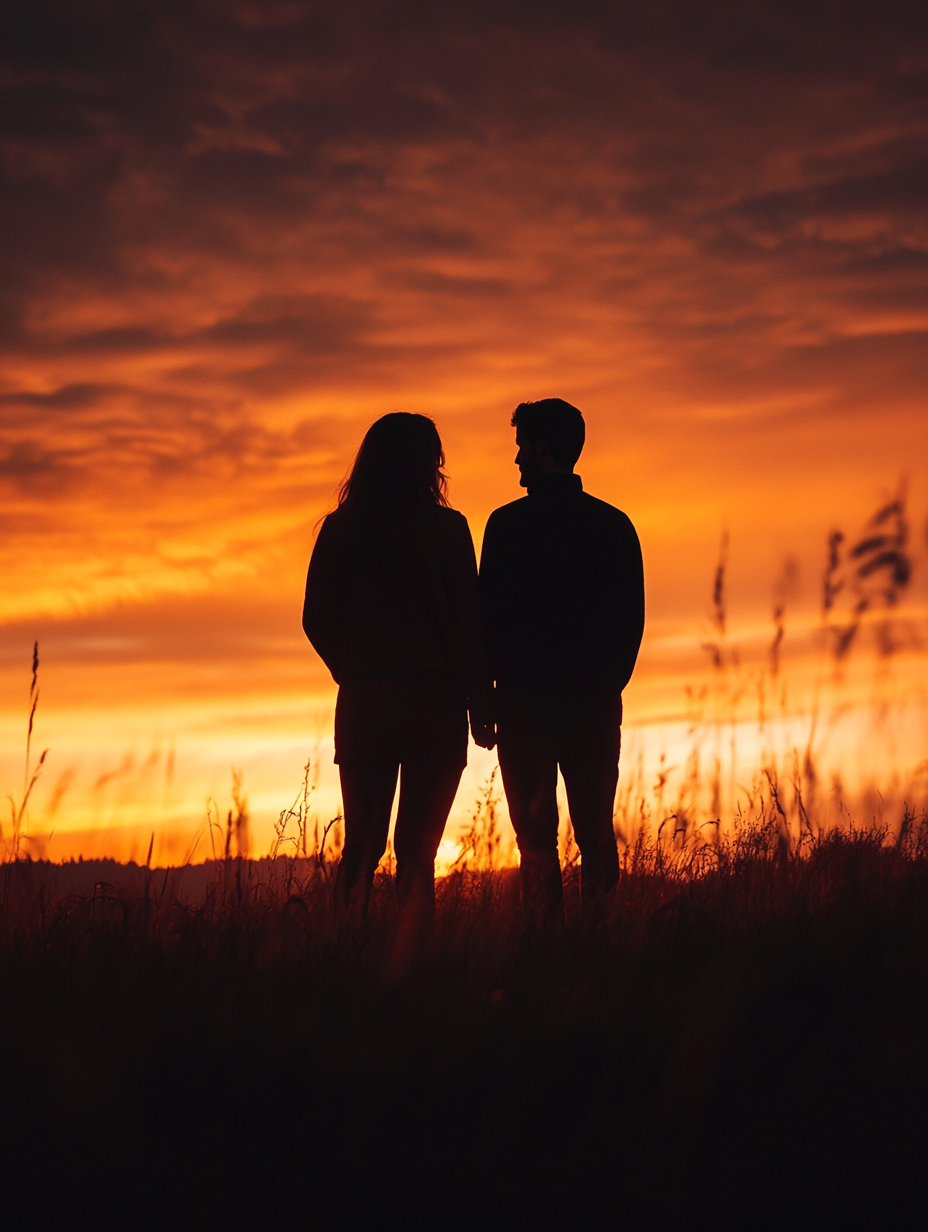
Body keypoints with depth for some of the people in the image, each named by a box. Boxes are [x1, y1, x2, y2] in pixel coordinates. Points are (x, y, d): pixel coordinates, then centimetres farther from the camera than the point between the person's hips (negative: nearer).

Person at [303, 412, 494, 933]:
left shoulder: (339, 528, 4)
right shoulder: (445, 527, -5)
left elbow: (316, 620, 6)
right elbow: (469, 621, -6)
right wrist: (481, 706, 0)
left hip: (362, 700, 3)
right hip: (433, 700, -3)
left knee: (361, 845, 10)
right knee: (418, 850, 2)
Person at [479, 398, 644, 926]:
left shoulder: (509, 524, -7)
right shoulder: (616, 524, 4)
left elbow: (491, 613, -7)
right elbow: (633, 618, 7)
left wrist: (489, 685, 5)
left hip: (526, 702, -3)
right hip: (596, 703, 3)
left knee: (537, 836, 1)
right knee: (597, 832, 10)